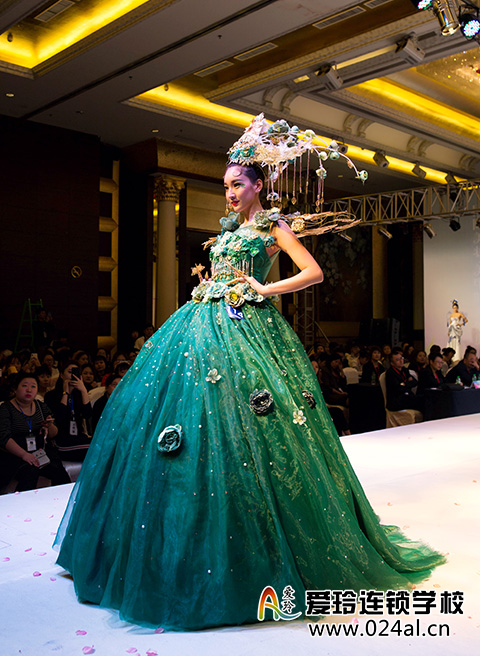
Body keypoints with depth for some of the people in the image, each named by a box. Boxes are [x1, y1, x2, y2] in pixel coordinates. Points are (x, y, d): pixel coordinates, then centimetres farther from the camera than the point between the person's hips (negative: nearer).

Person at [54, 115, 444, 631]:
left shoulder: (272, 226, 2)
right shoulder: (229, 227, 22)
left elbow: (314, 273, -5)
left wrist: (263, 290, -8)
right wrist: (206, 282, 13)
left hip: (244, 327, -7)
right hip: (206, 326, 7)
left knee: (237, 429, -11)